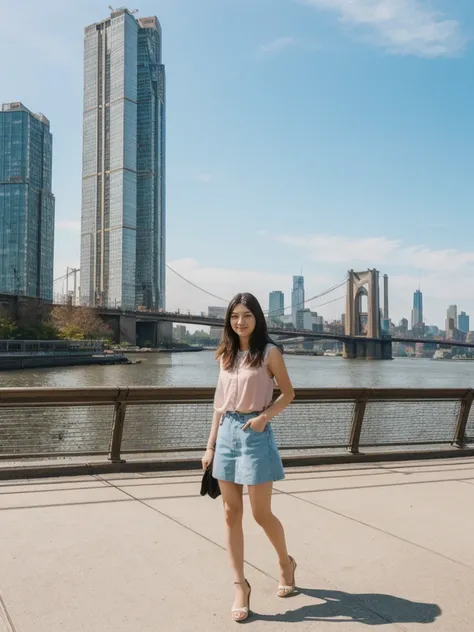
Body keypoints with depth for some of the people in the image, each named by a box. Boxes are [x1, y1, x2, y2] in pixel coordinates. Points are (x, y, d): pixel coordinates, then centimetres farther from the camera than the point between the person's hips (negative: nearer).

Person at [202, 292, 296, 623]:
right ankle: (240, 586, 18)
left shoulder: (269, 352, -5)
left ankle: (286, 563, 33)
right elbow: (219, 403, 11)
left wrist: (265, 416, -16)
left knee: (261, 513, 3)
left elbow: (288, 393, 1)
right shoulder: (225, 355, 8)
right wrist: (210, 445, 9)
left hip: (255, 434, -5)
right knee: (232, 514, 6)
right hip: (227, 433, 5)